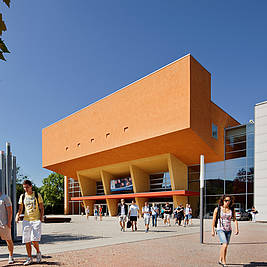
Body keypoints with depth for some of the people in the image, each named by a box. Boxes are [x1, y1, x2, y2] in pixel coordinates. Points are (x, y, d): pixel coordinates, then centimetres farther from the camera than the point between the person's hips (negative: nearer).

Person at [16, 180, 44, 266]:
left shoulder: (37, 195, 0)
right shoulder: (22, 196, 7)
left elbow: (41, 208, 4)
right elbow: (20, 209, 14)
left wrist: (41, 217, -9)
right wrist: (18, 215, -6)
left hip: (36, 220, -3)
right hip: (26, 220, 3)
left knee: (34, 240, -13)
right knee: (27, 241, 3)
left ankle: (38, 252, 15)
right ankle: (29, 258, 18)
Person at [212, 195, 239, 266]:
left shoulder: (232, 210, 3)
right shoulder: (217, 209, -6)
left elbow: (234, 219, 6)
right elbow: (214, 220, -1)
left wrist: (236, 228, -7)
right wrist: (212, 230, -2)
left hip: (229, 230, 4)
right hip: (220, 229, -4)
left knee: (224, 246, 12)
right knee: (225, 245, -18)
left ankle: (220, 260, 31)